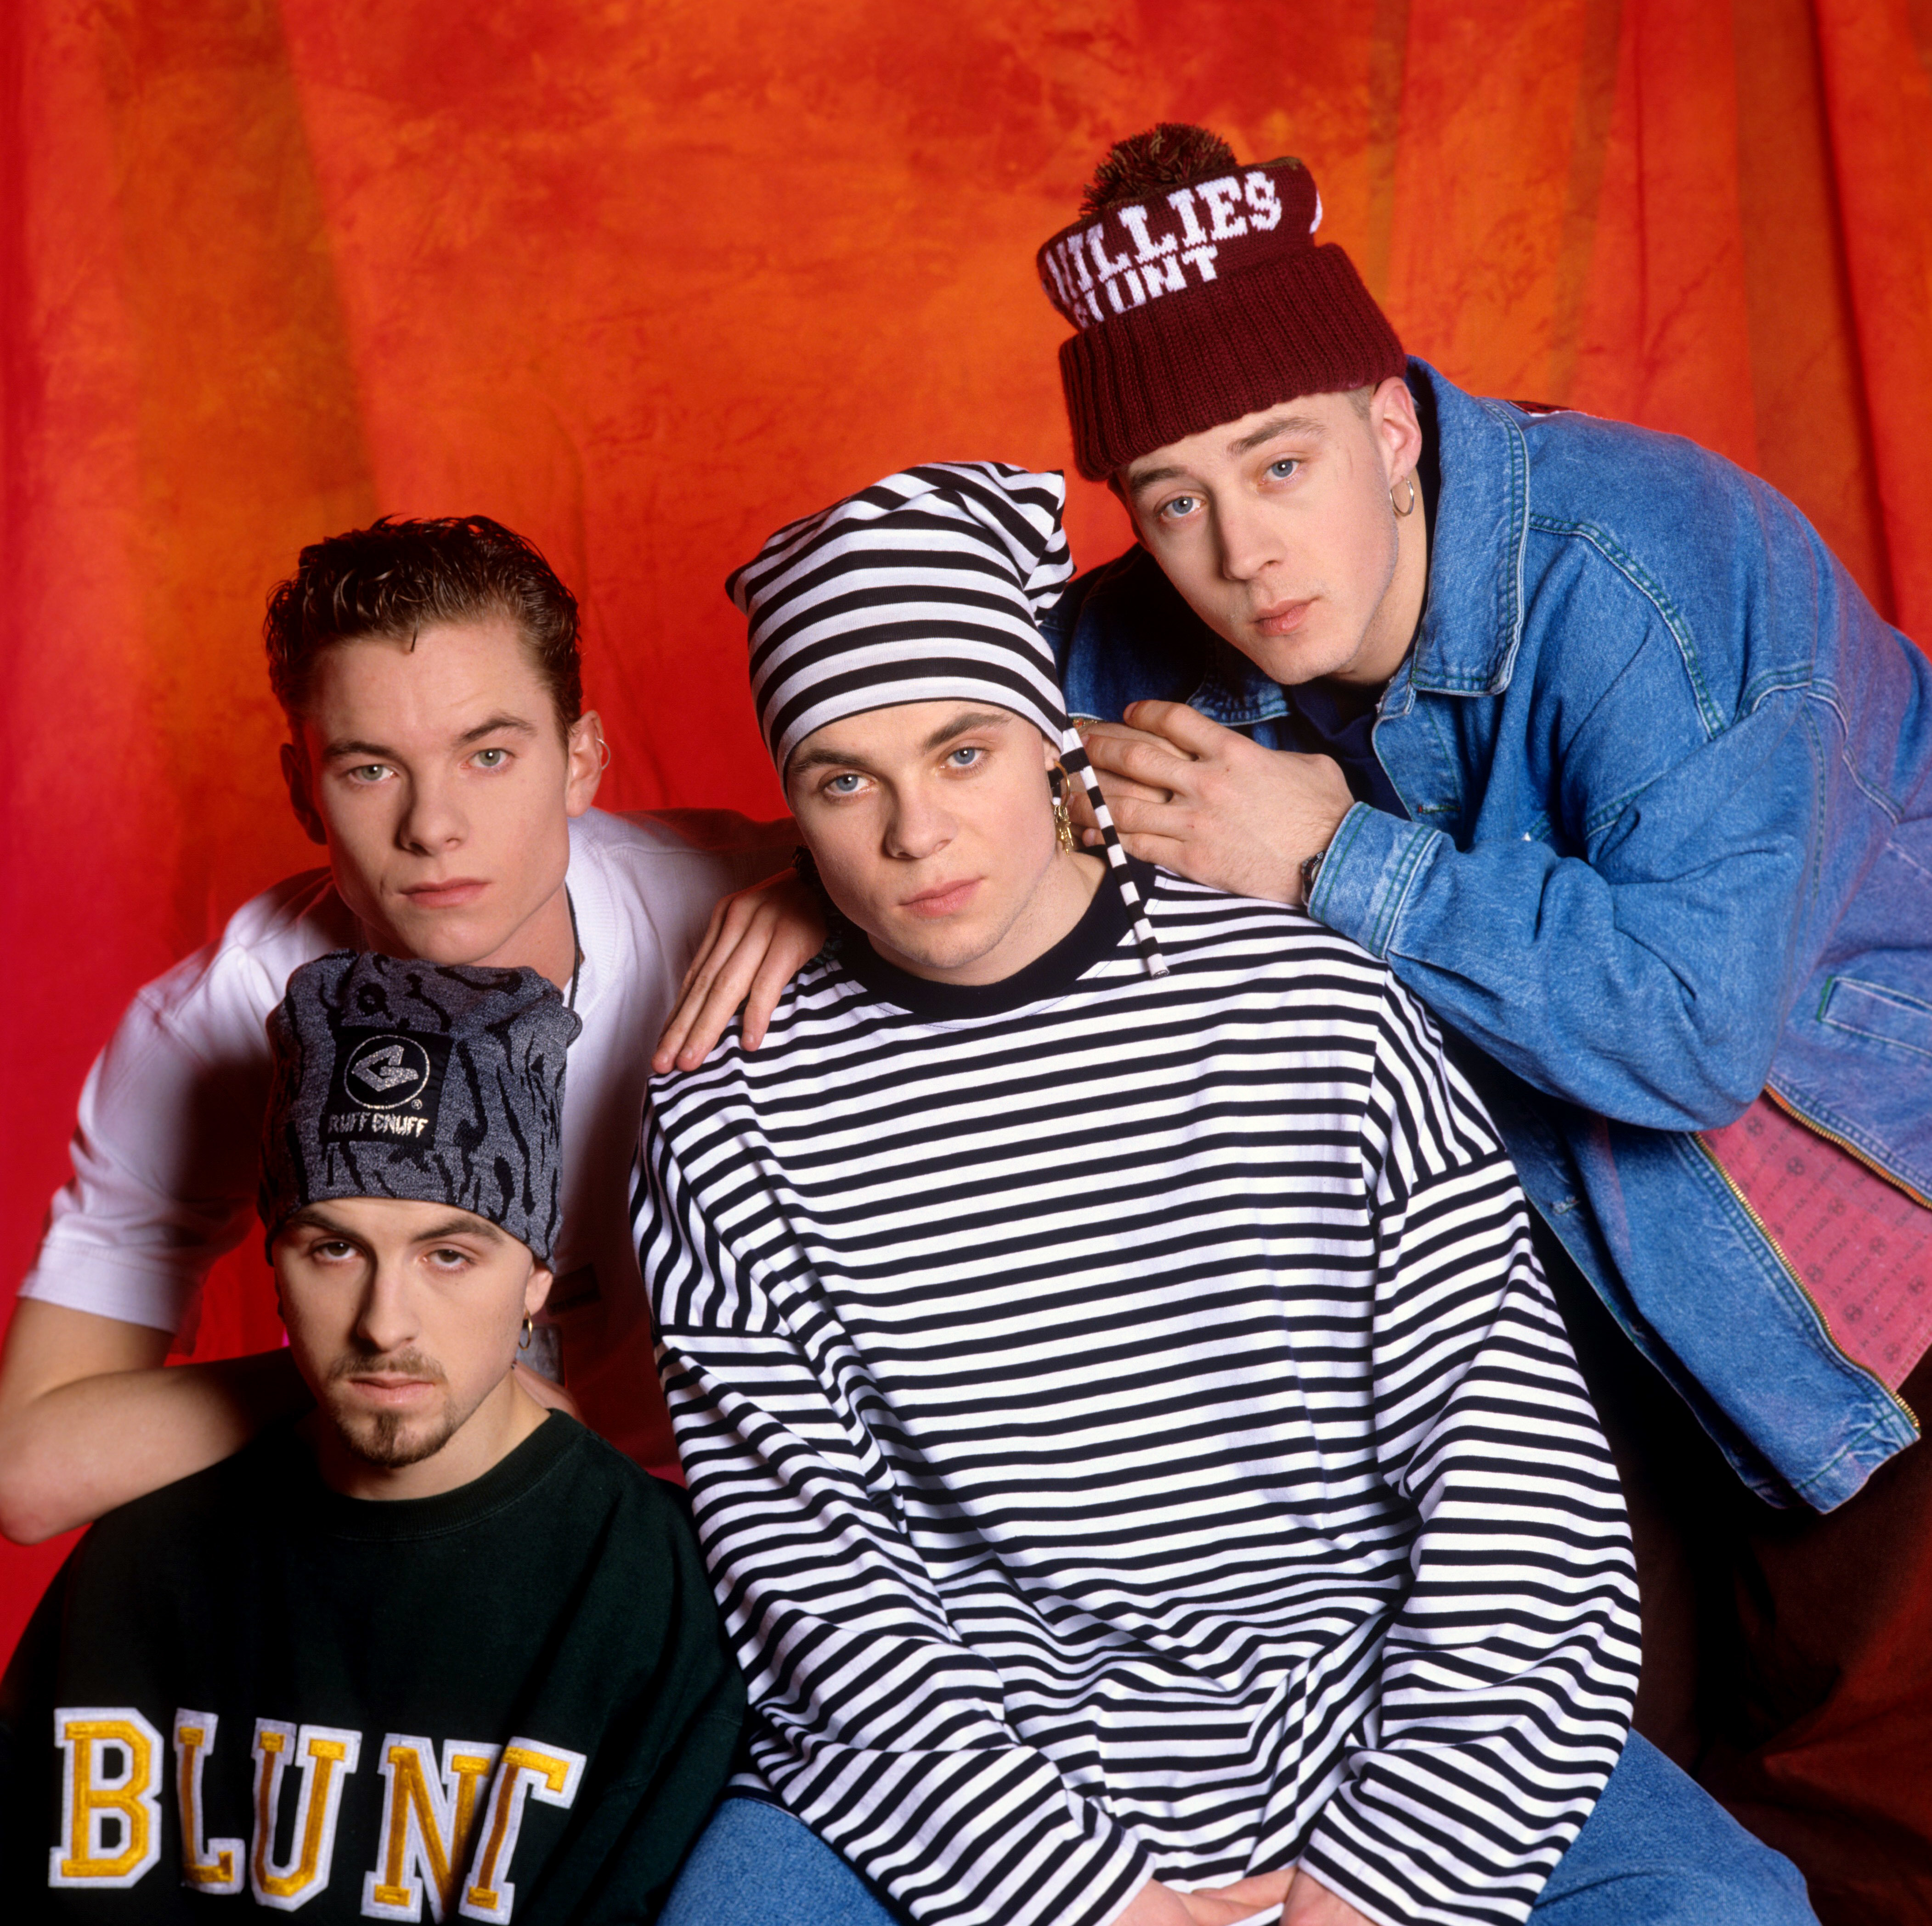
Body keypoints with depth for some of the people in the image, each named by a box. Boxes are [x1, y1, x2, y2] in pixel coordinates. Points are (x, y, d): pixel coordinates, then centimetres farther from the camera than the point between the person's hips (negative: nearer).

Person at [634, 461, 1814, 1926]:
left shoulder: (1325, 1011, -2)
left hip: (1364, 1734, 0)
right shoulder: (736, 1117, -2)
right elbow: (799, 1560, -6)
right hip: (960, 1781, 0)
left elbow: (1518, 1459, -5)